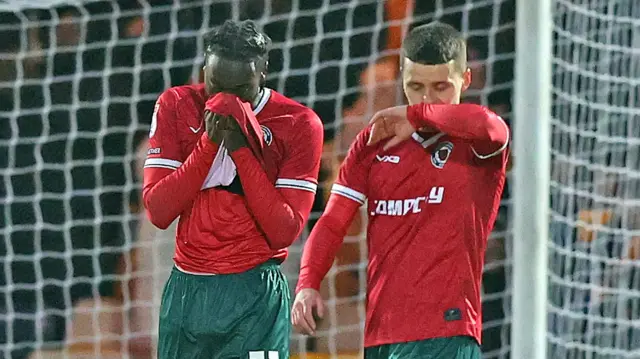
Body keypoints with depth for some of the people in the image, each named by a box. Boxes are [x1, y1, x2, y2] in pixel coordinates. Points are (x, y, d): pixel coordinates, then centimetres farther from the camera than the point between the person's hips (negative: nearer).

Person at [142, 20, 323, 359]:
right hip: (185, 291, 3)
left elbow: (284, 231, -10)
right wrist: (208, 142, -12)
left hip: (254, 295, -3)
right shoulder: (176, 106, 4)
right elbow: (158, 211, -4)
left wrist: (241, 150, -14)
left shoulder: (298, 124, -4)